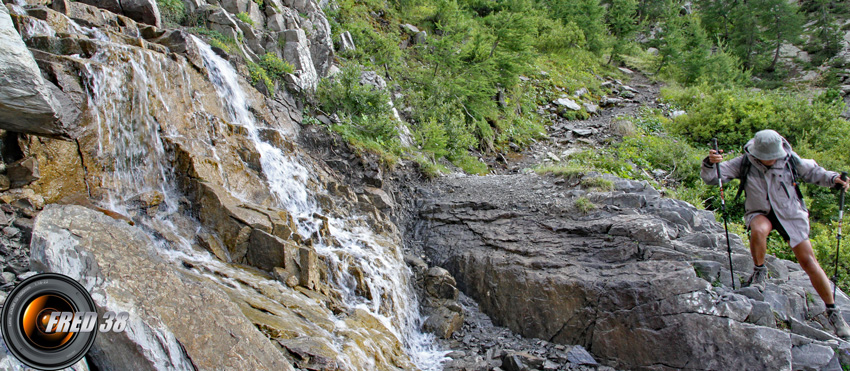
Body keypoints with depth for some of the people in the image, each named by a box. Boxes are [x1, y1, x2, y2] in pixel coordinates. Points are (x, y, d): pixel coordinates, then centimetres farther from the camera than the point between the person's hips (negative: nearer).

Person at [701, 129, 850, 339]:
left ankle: (832, 311, 12)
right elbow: (710, 178, -19)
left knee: (808, 261, -4)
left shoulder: (790, 160, -11)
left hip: (790, 213, 1)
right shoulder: (744, 164, -15)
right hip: (761, 213, -1)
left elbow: (813, 172, 6)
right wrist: (710, 164, -41)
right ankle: (760, 274, -12)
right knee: (758, 230, -38)